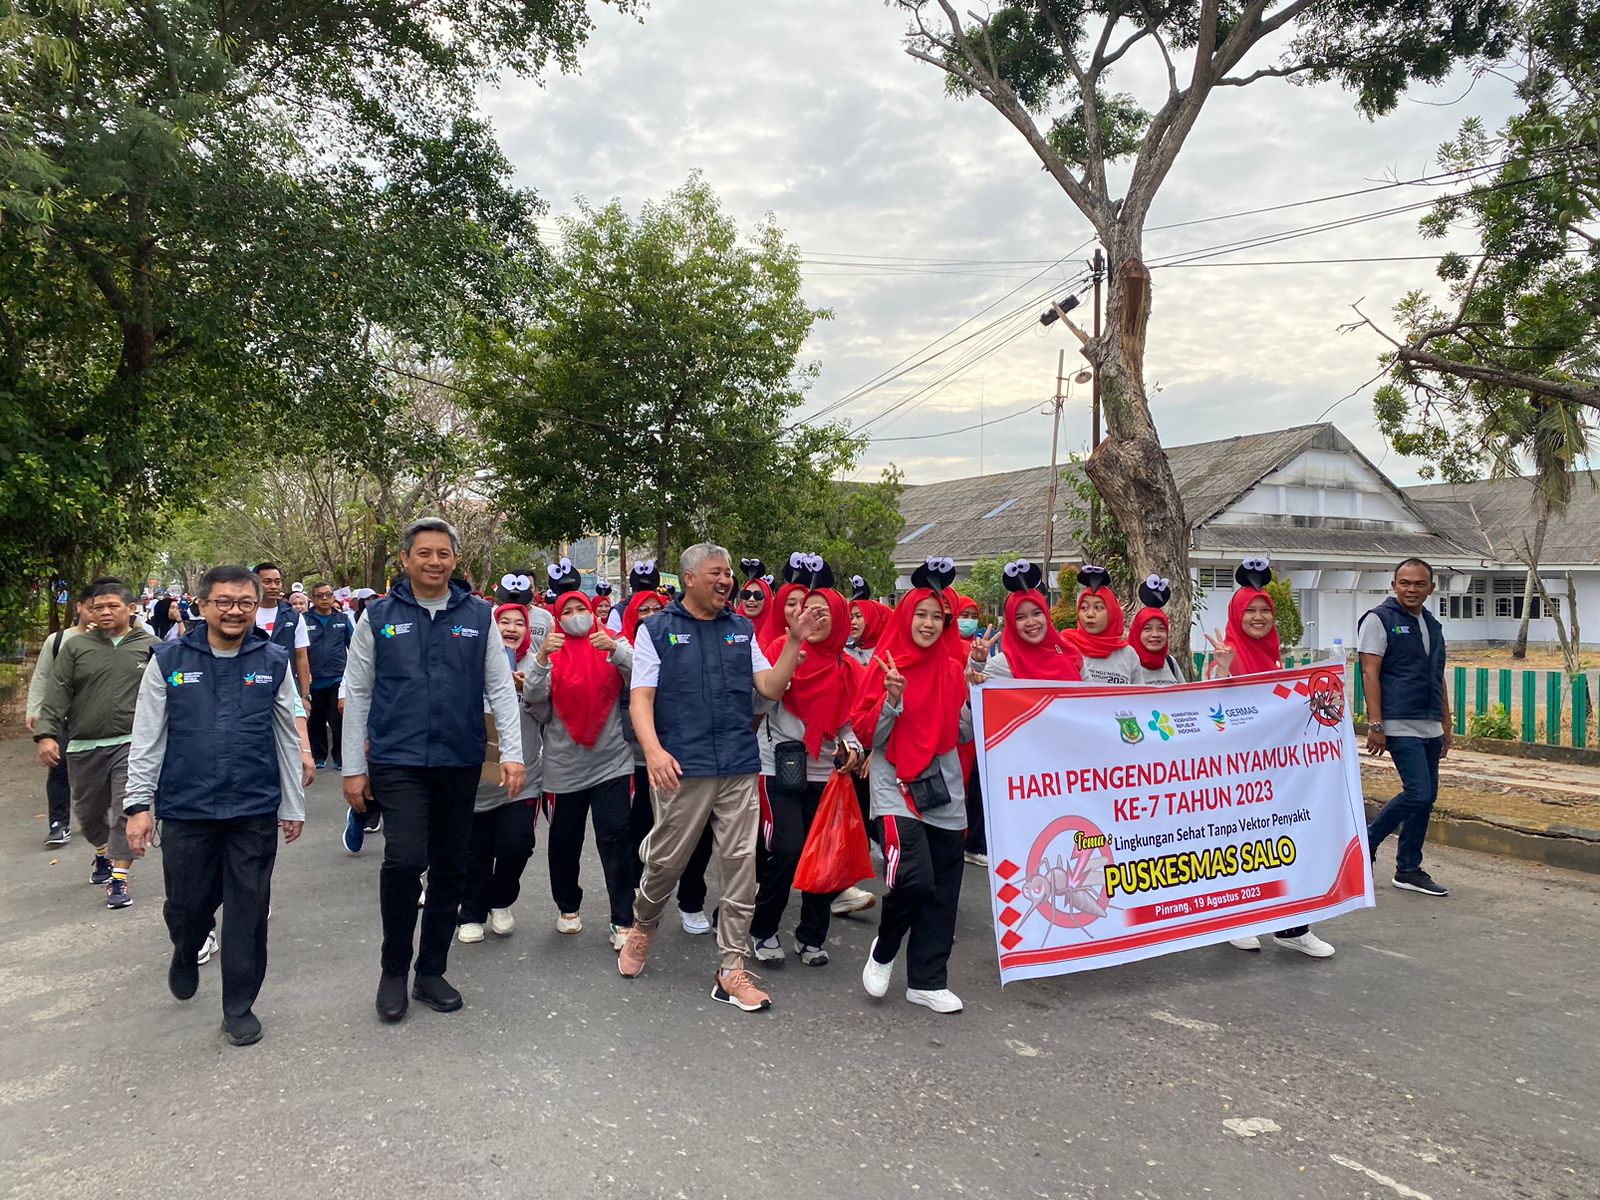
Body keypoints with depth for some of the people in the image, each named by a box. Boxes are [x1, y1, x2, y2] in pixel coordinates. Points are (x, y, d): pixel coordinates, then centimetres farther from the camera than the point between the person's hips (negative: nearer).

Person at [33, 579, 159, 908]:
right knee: (88, 811, 19)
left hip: (131, 744, -3)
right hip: (84, 748, 3)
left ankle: (119, 878, -1)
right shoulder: (75, 647, 4)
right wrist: (46, 734, -12)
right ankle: (104, 853, 46)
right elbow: (56, 695, -1)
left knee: (126, 811, -9)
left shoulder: (152, 647, 1)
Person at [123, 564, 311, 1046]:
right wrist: (138, 804, -3)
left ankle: (239, 1007, 21)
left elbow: (288, 739, 6)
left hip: (255, 812, 0)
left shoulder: (274, 662, 1)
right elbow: (146, 739, 2)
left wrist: (294, 805, 7)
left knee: (248, 912, 5)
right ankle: (186, 955, 47)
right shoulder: (168, 661, -1)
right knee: (187, 905, 12)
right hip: (185, 810, 0)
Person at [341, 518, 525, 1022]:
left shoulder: (479, 616, 4)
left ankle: (431, 971, 26)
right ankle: (393, 970, 8)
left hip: (461, 762, 2)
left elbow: (501, 688, 3)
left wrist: (512, 753, -6)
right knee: (404, 861, -15)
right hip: (398, 761, -2)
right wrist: (353, 767, 2)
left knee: (450, 868, 9)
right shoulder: (379, 616, 2)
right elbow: (356, 693, 4)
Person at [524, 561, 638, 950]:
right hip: (565, 764, 1)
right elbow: (533, 700, -8)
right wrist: (541, 659, -22)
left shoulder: (611, 643, 5)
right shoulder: (551, 648, 5)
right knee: (564, 840, 11)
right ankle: (568, 906, 31)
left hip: (611, 760, -1)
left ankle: (623, 920, -1)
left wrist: (615, 649, -28)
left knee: (615, 837, -6)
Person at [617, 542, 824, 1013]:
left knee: (741, 864, 2)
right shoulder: (657, 629, 3)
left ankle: (733, 970, 12)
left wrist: (794, 642, -5)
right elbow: (640, 697, -4)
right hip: (683, 767, -3)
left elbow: (771, 688, 7)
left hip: (740, 766, 3)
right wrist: (653, 749, -20)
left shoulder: (741, 629, 13)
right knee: (666, 859, 5)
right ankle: (642, 926, 36)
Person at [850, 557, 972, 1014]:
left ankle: (927, 980, 20)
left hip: (944, 789, 5)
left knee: (942, 891, 5)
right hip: (896, 788, -5)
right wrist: (893, 697, -21)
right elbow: (868, 735, -6)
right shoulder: (885, 665, -3)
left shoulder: (952, 670, 9)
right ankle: (883, 949, 10)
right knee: (914, 878, -19)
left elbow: (965, 734, 12)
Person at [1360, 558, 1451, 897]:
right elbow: (1370, 674, -11)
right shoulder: (1379, 620, -6)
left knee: (1426, 798, 8)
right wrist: (1375, 724, -17)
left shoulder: (1433, 626, 17)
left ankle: (1408, 870, 17)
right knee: (1418, 793, -14)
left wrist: (1446, 726, 19)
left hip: (1430, 728, 8)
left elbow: (1439, 680, 22)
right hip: (1400, 726, -8)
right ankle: (1366, 842, 5)